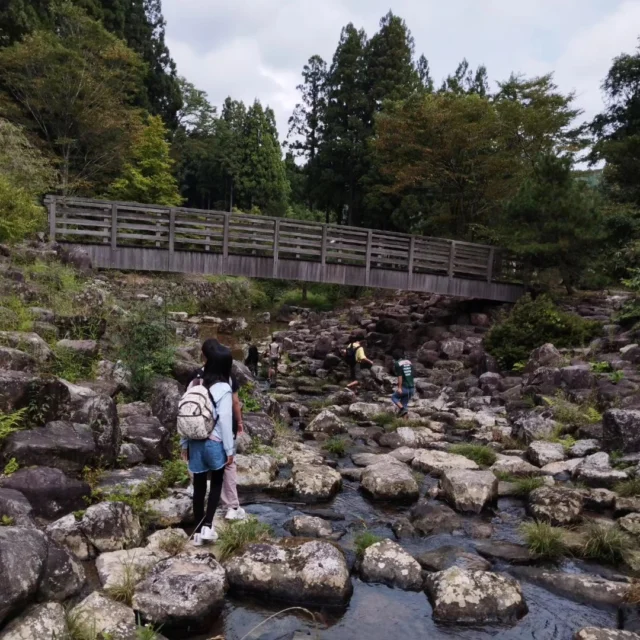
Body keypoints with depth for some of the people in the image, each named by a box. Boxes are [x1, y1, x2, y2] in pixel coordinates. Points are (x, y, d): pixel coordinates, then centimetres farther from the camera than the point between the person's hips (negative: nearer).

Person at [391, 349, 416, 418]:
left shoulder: (397, 364, -7)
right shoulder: (409, 361, 12)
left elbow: (400, 376, -15)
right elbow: (412, 374, 15)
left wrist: (399, 387, -15)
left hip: (404, 387, -6)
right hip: (412, 387, 6)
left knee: (394, 397, 16)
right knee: (404, 403, 15)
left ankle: (402, 409, -6)